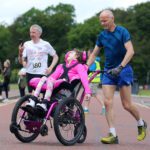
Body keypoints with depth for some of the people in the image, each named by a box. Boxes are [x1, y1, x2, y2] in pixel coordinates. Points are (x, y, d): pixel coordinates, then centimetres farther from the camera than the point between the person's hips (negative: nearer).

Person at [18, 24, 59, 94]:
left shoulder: (45, 44, 0)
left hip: (42, 74, -2)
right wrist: (20, 53, -17)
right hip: (30, 73, 2)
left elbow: (55, 57, 10)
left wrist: (50, 67, -3)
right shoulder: (26, 44, 2)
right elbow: (21, 61, 3)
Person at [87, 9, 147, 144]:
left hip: (123, 70, -5)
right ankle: (113, 135, -9)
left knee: (127, 105, -3)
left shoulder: (122, 32, -8)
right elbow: (94, 54, 16)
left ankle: (141, 124, 24)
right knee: (108, 102, -10)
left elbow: (130, 51, -18)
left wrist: (120, 67, -28)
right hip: (108, 72, 5)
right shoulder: (102, 36, 8)